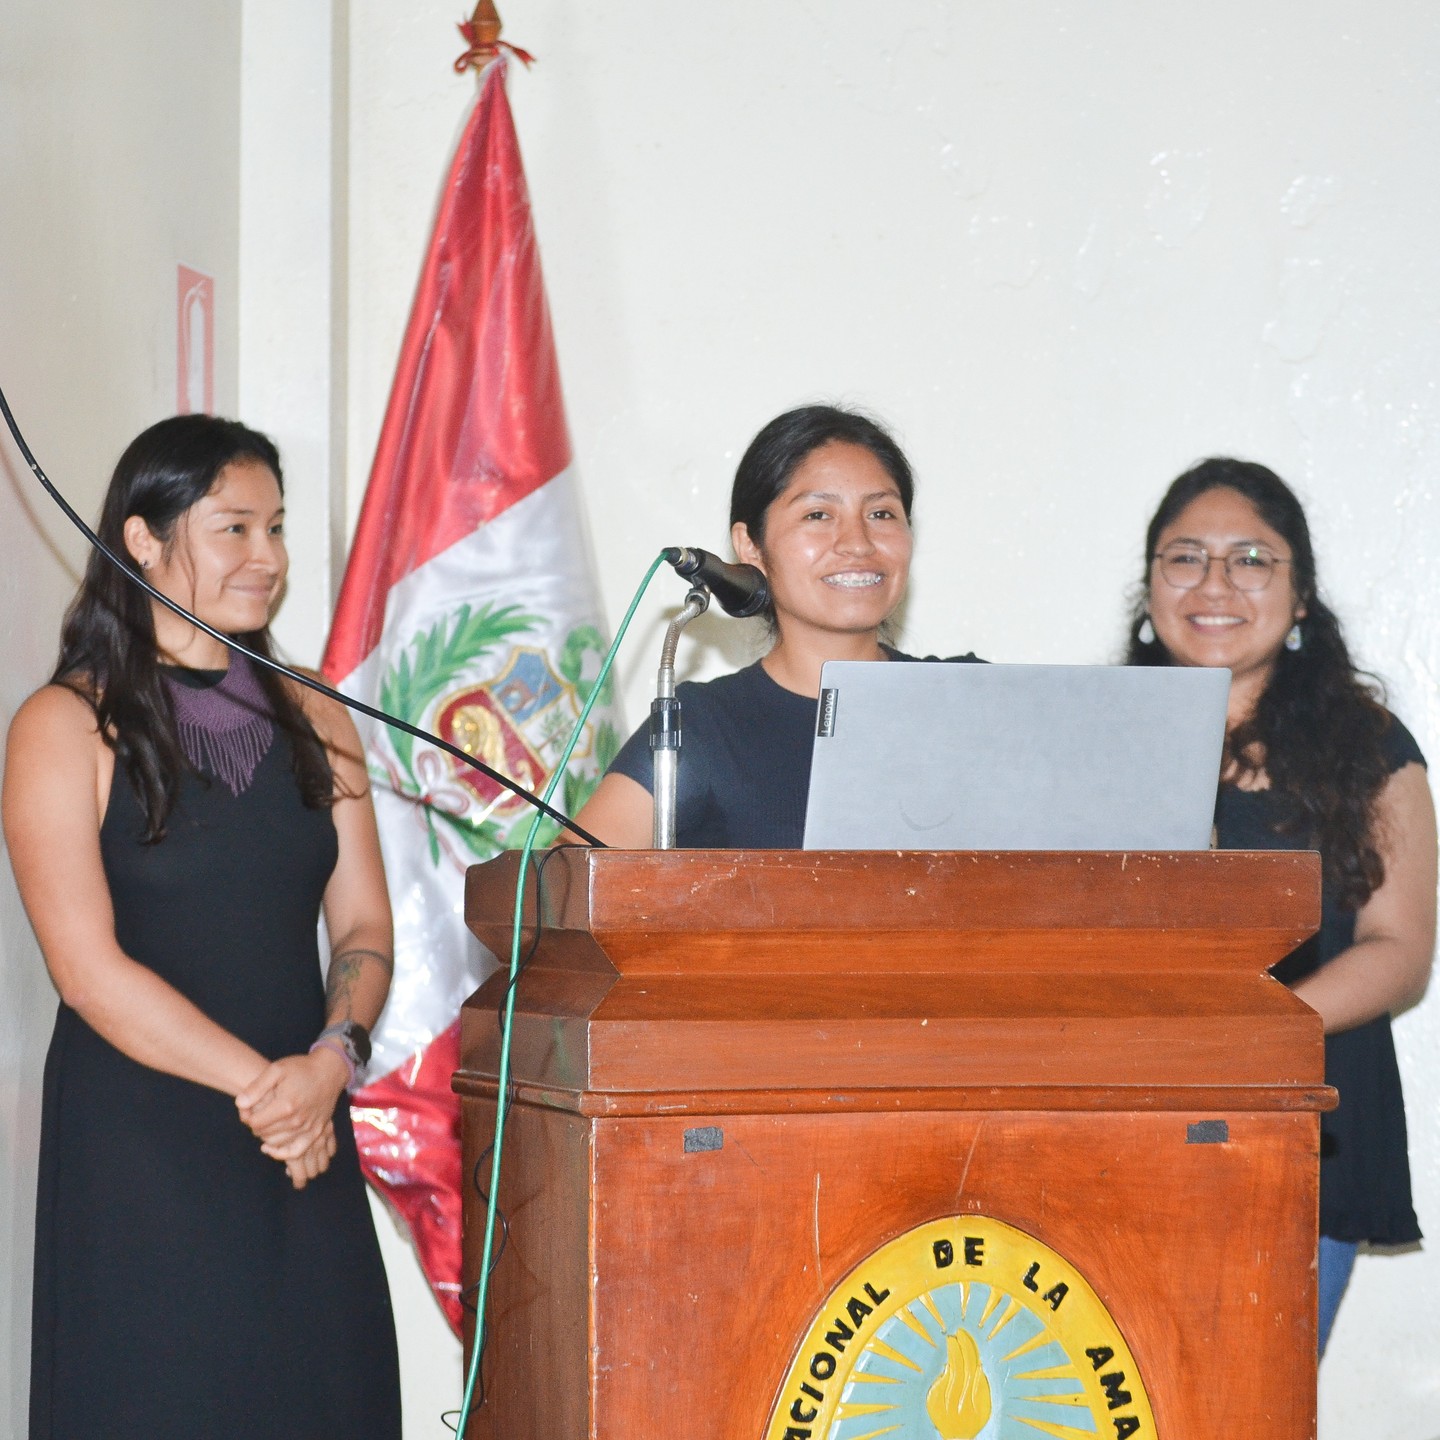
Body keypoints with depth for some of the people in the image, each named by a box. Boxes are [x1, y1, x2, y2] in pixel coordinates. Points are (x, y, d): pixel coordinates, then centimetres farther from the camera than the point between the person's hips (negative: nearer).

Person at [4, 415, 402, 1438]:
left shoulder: (313, 723, 13)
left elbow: (364, 930, 9)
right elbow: (90, 968, -11)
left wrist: (332, 1059, -11)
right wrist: (259, 1083, -14)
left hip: (307, 1145, 5)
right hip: (136, 1150, -5)